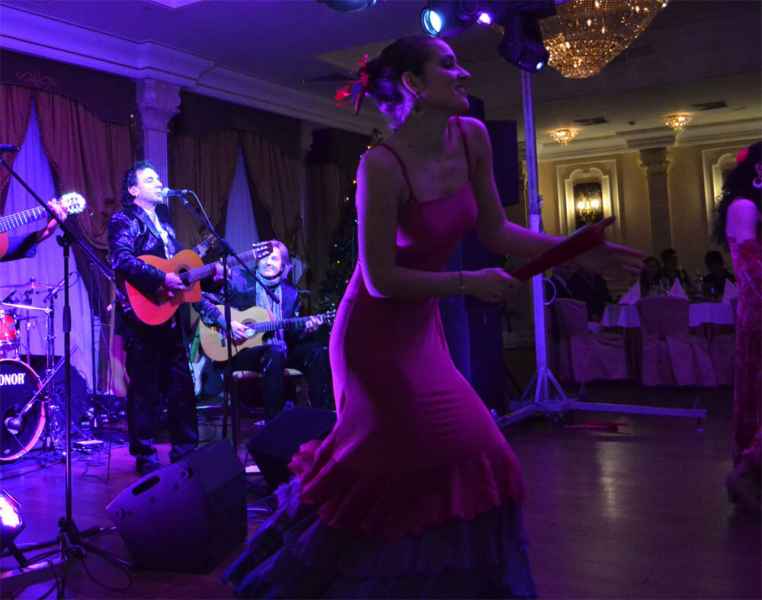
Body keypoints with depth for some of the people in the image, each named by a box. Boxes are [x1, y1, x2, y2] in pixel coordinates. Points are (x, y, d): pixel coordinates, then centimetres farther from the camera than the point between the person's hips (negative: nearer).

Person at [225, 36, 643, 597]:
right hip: (376, 332, -7)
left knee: (463, 456, 9)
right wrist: (468, 283, -17)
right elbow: (380, 280, -22)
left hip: (421, 329, 7)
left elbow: (496, 231, 5)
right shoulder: (382, 165, -24)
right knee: (395, 467, -1)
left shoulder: (472, 138, -3)